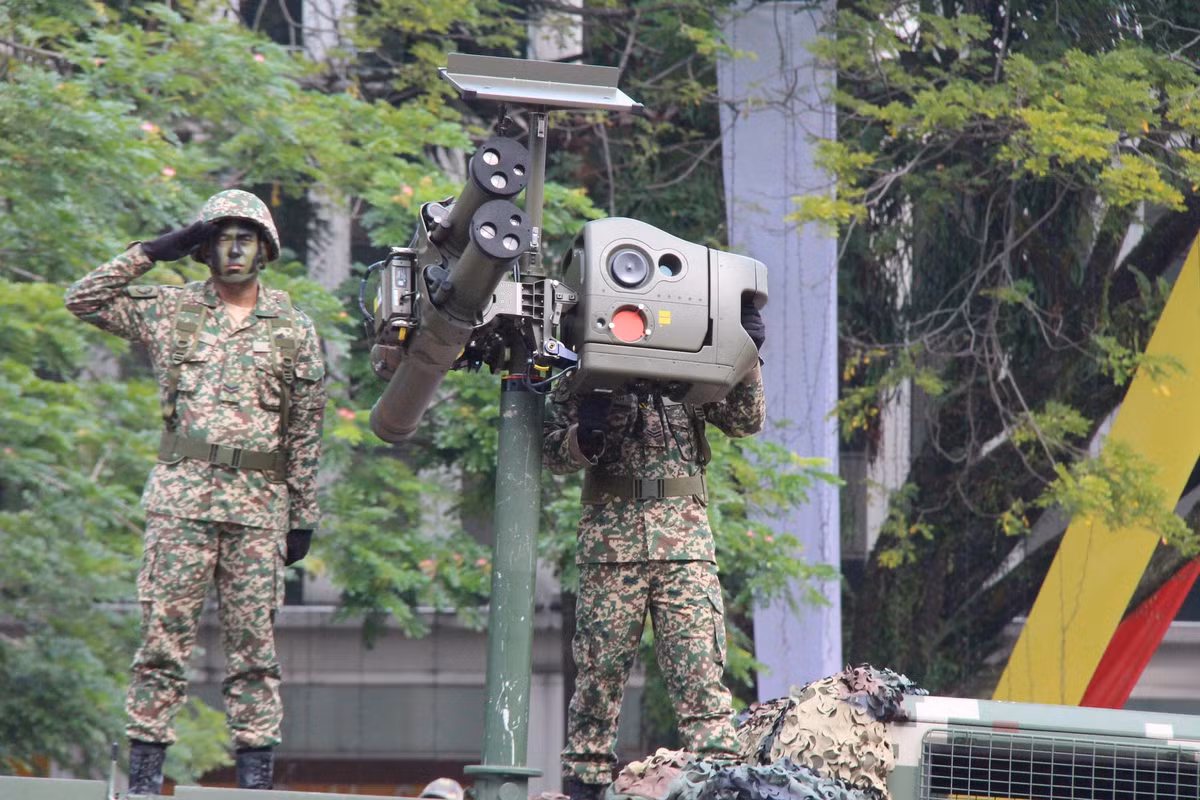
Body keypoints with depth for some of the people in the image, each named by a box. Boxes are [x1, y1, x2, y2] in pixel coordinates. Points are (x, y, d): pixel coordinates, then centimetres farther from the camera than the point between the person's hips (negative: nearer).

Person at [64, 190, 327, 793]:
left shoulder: (293, 329, 10)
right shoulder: (170, 310, 10)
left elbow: (306, 431, 10)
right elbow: (83, 300, 4)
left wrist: (304, 516, 7)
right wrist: (153, 252, 1)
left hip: (259, 503, 0)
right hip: (180, 494, 0)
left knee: (253, 638, 1)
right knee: (164, 628, -3)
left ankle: (256, 765, 4)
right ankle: (145, 760, -1)